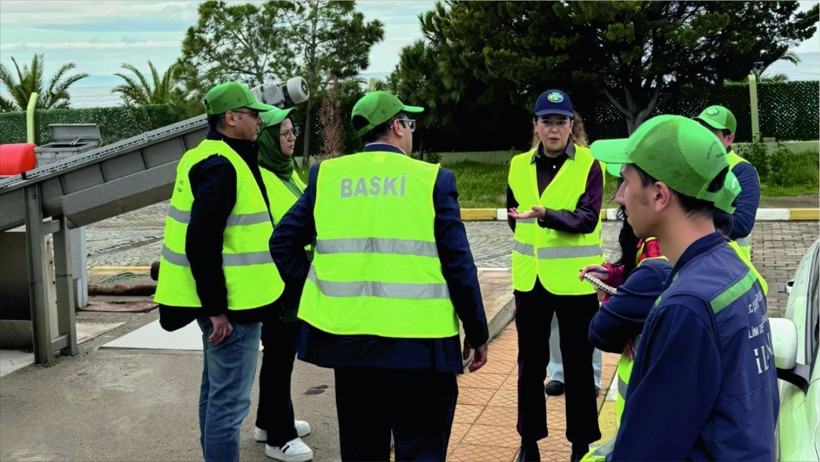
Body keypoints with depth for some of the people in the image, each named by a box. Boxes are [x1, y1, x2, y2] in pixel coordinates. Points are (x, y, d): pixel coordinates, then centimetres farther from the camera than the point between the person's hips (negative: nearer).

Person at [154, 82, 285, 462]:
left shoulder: (212, 158, 13)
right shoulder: (221, 166, -18)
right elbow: (201, 241, -25)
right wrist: (216, 307, -23)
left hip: (223, 300, 11)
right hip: (230, 305, -11)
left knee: (216, 390, 20)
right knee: (229, 399, -3)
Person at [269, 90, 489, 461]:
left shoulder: (326, 176, 5)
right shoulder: (433, 180, -4)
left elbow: (283, 242, 6)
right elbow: (458, 265, -5)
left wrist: (316, 296, 13)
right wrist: (477, 333, 4)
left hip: (347, 338, 4)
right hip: (419, 343, -3)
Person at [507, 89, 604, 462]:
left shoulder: (588, 166, -8)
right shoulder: (519, 166, 5)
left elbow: (587, 219, -20)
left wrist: (546, 215, -34)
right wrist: (532, 245, 11)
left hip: (574, 280, -4)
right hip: (530, 280, 4)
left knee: (578, 365, 6)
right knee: (530, 364, 12)